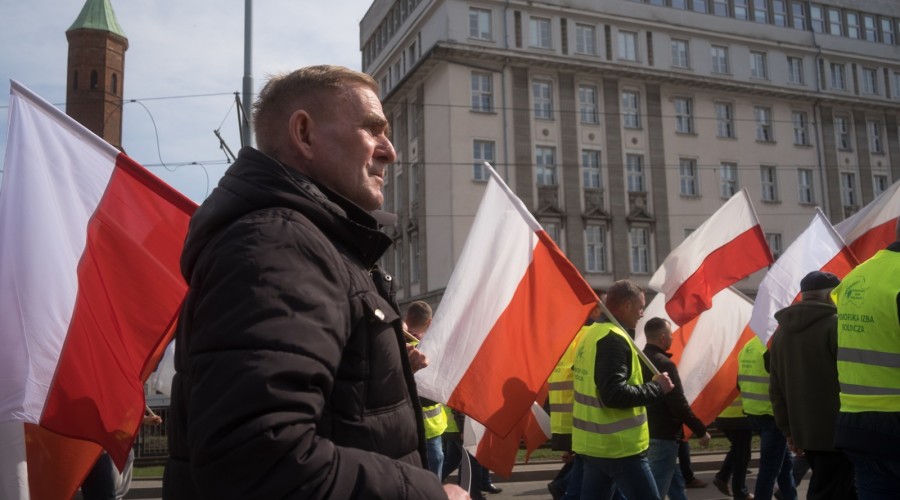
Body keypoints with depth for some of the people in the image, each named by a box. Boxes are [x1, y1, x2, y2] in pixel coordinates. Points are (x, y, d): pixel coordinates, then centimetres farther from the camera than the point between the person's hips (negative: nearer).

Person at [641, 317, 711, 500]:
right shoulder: (664, 364, -18)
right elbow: (679, 404, -20)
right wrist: (701, 431, -10)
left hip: (646, 433, 9)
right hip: (663, 436, -9)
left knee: (674, 481, 23)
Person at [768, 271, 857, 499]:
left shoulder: (781, 332, 11)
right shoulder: (834, 325, -11)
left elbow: (776, 388, 12)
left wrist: (788, 430, 17)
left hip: (804, 432, 7)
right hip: (837, 431, -7)